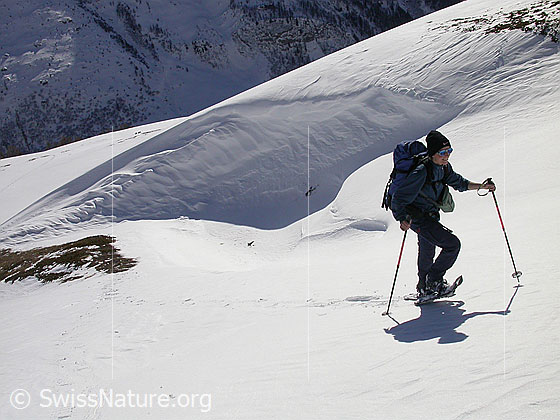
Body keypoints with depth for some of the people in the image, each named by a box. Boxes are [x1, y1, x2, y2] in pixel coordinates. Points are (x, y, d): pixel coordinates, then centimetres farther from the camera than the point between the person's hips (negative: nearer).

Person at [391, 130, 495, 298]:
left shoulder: (444, 167, -4)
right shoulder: (421, 172, -30)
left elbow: (458, 182, 16)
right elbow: (399, 198, -28)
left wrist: (481, 186, 8)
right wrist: (402, 219, -42)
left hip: (431, 214, 9)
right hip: (418, 218, -9)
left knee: (427, 253, 25)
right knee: (453, 244, -15)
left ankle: (423, 288, 46)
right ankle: (433, 282, -1)